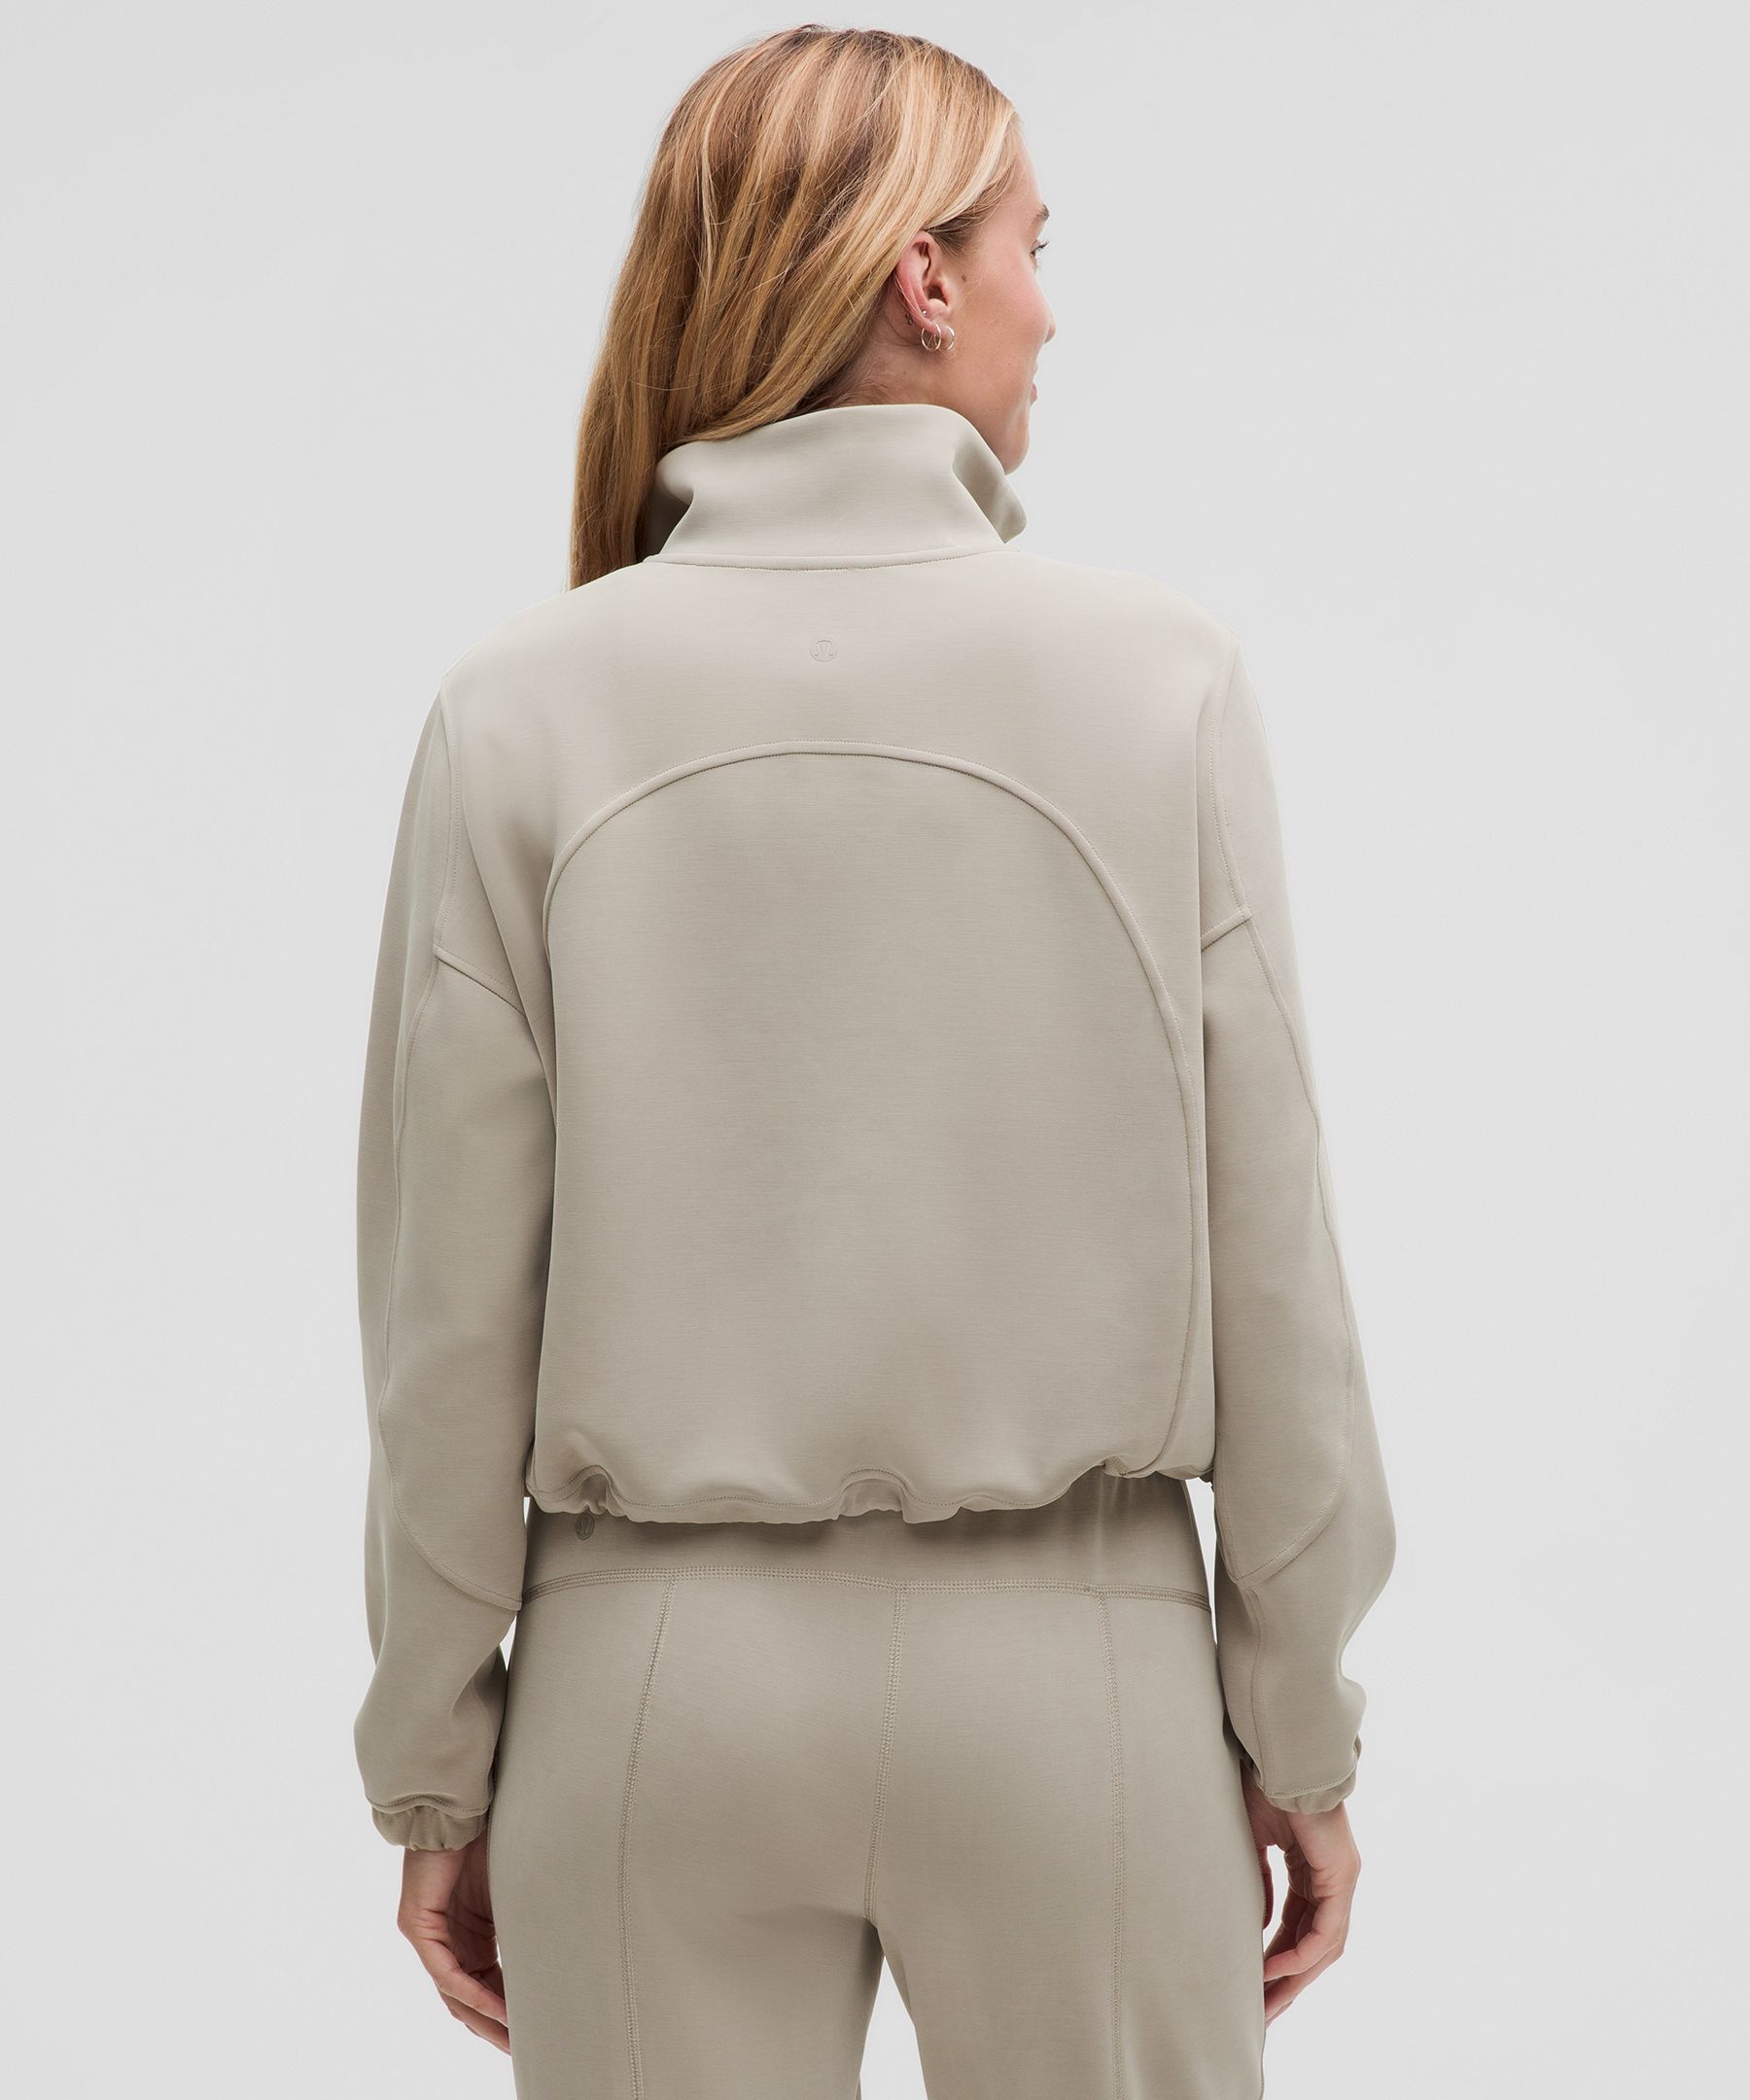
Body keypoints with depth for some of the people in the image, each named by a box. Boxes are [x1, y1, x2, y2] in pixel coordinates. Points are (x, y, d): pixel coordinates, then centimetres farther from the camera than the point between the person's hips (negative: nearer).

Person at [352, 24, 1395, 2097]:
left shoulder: (527, 709, -6)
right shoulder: (1158, 677, -8)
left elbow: (452, 1308, -4)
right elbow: (1267, 1262, -5)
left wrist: (436, 1770, 7)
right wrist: (1301, 1733, 6)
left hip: (658, 1664, 1)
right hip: (1071, 1665, -1)